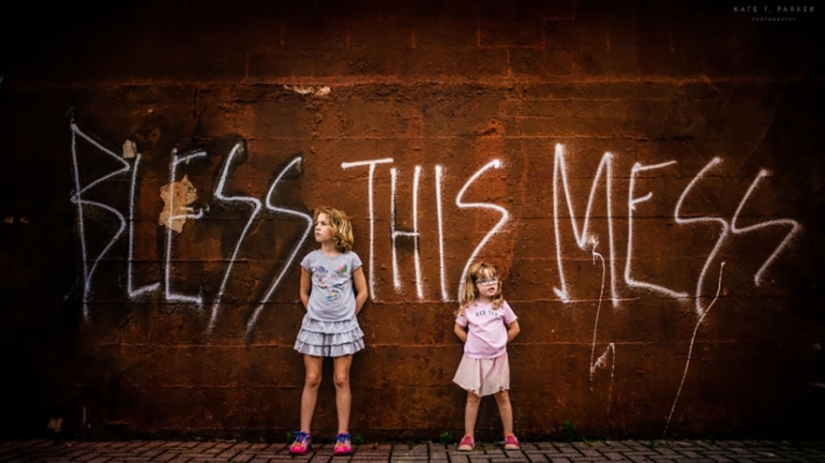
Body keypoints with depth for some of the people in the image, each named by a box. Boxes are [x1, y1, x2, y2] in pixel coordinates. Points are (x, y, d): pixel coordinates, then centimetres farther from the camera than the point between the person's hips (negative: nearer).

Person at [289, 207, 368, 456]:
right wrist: (315, 313, 8)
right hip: (314, 325, 1)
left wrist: (348, 315, 3)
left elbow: (362, 292, 4)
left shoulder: (351, 259, -3)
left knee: (341, 380, 3)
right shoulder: (310, 259, 1)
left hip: (343, 326, -1)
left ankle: (343, 436, 11)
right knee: (312, 379, 4)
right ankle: (304, 435, 13)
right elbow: (304, 293, 13)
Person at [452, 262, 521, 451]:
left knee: (502, 396, 8)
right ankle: (468, 436, 14)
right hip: (474, 359, 0)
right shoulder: (468, 307, -5)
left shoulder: (501, 305, -3)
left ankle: (509, 435, 20)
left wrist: (499, 342, 3)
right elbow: (458, 329, 6)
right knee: (473, 397, 6)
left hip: (498, 358, 1)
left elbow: (515, 328, 5)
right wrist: (474, 343, 1)